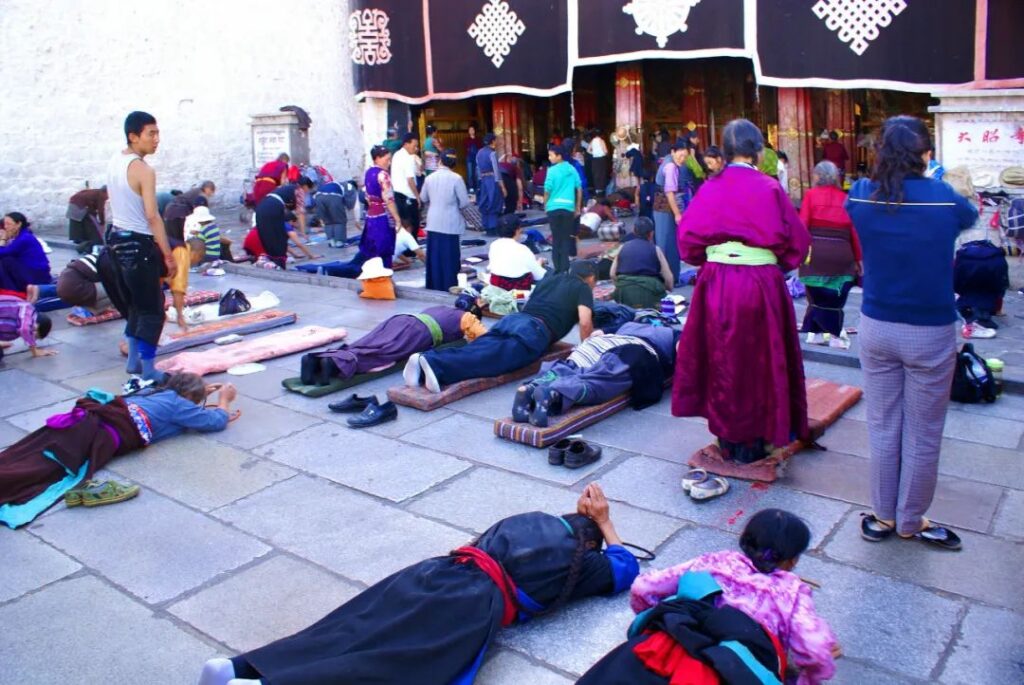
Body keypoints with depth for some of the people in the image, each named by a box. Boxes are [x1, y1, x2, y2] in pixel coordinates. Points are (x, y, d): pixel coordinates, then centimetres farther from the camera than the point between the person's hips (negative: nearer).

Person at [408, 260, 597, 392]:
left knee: (475, 352, -15)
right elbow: (585, 322, 2)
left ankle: (425, 361, -39)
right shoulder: (583, 287, 17)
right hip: (534, 331, -7)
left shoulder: (551, 278, 36)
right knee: (492, 359, -27)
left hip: (512, 319, 7)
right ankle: (434, 365, -50)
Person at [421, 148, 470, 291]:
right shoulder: (456, 178, -12)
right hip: (450, 223, -4)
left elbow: (423, 198, 13)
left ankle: (434, 285, 17)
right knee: (450, 256, 3)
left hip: (433, 222, 4)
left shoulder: (430, 177, 1)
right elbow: (465, 202, -10)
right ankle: (449, 285, 6)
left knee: (434, 255, 11)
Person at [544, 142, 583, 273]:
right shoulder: (572, 169, 5)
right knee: (566, 237, 10)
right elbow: (579, 189, 6)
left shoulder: (552, 170, -6)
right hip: (569, 207, 3)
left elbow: (547, 190, -8)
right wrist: (578, 207, 14)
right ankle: (565, 268, 8)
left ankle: (558, 268, 9)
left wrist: (545, 205, 8)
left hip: (554, 207, -3)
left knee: (556, 238, 7)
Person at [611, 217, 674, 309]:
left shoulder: (623, 247, 14)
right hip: (649, 293, -4)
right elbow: (668, 278, 3)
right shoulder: (655, 249, 6)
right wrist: (669, 288, 23)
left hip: (624, 293, 4)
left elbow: (612, 274, 11)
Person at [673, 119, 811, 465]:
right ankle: (754, 443, 21)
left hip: (717, 286, 2)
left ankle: (727, 440, 25)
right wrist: (778, 266, 12)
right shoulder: (770, 189, -7)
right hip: (761, 286, -2)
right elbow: (796, 241, -6)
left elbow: (688, 239, -1)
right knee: (758, 362, 11)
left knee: (722, 361, 14)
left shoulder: (710, 189, -1)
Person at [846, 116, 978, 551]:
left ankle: (884, 517, 28)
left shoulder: (861, 197, -7)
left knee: (883, 429, 15)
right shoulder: (943, 199, -11)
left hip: (876, 329, 3)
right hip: (930, 334, -3)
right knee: (922, 436, 12)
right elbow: (971, 216, 12)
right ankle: (910, 523, 27)